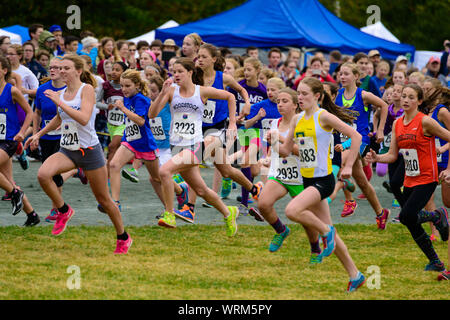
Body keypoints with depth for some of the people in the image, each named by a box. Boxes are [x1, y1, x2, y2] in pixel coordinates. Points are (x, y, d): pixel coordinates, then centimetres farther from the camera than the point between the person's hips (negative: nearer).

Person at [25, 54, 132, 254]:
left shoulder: (87, 89, -11)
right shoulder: (61, 94, 7)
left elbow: (84, 118, -26)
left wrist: (60, 102, -24)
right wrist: (39, 134, 28)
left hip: (89, 150, -5)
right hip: (67, 151, 5)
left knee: (103, 198, 6)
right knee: (43, 174, -26)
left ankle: (123, 238, 25)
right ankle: (63, 211, -3)